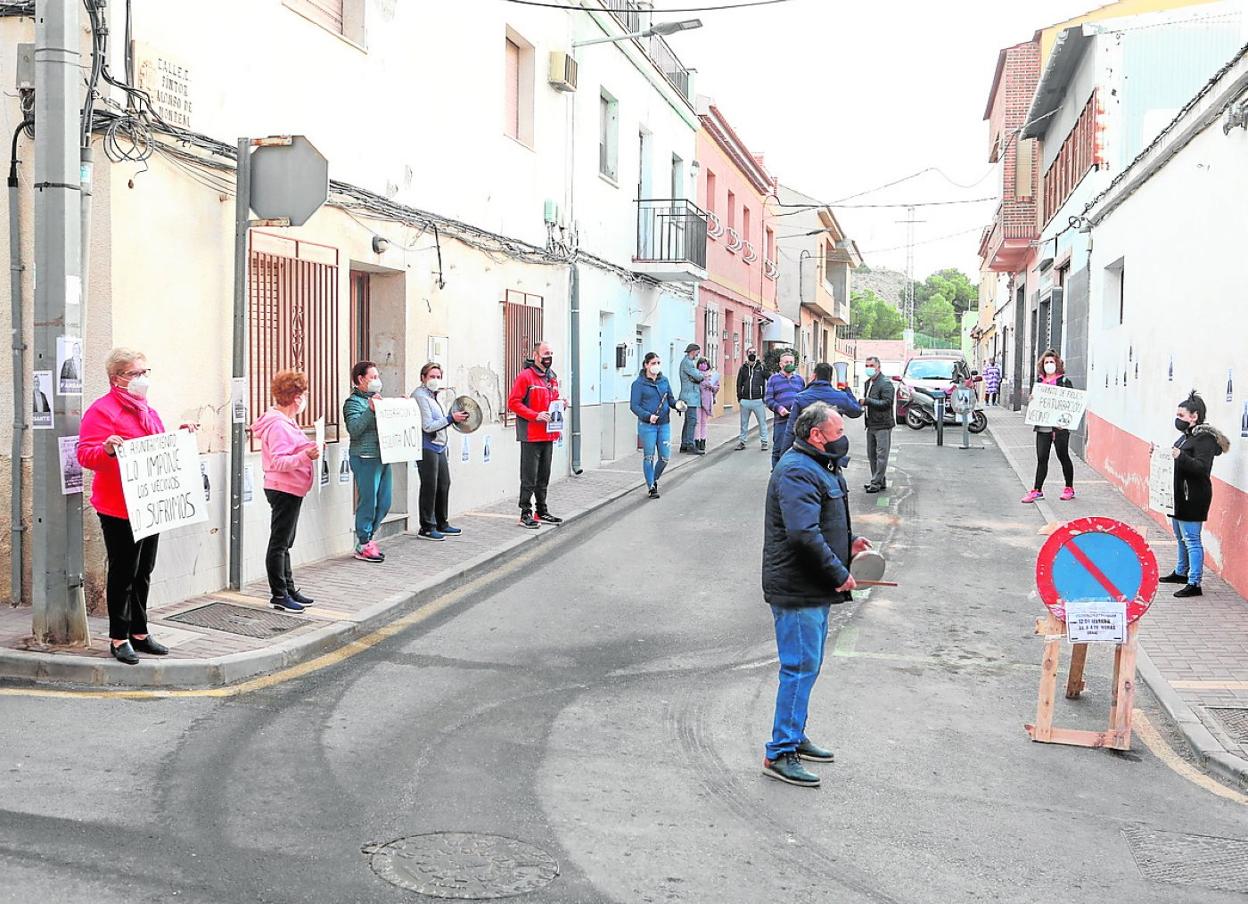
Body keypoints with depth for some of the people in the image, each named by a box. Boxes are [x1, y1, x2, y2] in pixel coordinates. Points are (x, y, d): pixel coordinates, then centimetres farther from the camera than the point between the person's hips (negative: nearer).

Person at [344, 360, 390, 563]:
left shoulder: (376, 398, 19)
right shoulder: (353, 402, -7)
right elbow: (354, 430, -19)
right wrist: (370, 410, -26)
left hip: (382, 458, 9)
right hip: (366, 459, -8)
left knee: (384, 504, 11)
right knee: (368, 502, -4)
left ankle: (366, 538, 25)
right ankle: (363, 546, 6)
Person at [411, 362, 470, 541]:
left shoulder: (433, 396, 17)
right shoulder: (421, 396, -12)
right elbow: (428, 426, -19)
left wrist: (455, 418, 13)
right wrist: (451, 418, -18)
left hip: (439, 447, 9)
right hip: (427, 447, -9)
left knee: (444, 484, 13)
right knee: (429, 487, -5)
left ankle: (442, 524, 24)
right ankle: (426, 528, 2)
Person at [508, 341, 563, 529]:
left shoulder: (552, 378, 15)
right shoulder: (525, 376, -10)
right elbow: (513, 403, -14)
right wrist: (535, 415, -21)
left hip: (548, 435, 8)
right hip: (531, 435, -8)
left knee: (544, 477, 15)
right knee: (529, 477, -4)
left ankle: (542, 511, 24)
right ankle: (526, 514, 3)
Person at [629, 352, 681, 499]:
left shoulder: (664, 380, 8)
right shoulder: (639, 383, -7)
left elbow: (670, 399, 14)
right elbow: (634, 405, -8)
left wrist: (678, 404, -9)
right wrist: (648, 416, -22)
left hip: (664, 424, 4)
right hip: (647, 426, -4)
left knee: (665, 457, 6)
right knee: (649, 457, 3)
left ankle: (654, 479, 32)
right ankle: (652, 488, 14)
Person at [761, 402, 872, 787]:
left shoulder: (818, 467, 16)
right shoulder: (797, 472, -20)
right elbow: (804, 534, -29)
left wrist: (848, 541, 13)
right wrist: (839, 574, -22)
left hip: (814, 589, 11)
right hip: (797, 591, -11)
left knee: (807, 665, 19)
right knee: (800, 668, -7)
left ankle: (794, 737, 32)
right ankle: (779, 754, -1)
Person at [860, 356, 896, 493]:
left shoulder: (886, 383, -12)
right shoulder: (867, 383, 16)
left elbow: (887, 403, -21)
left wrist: (867, 401, -21)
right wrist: (861, 403, 8)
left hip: (883, 425, -9)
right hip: (871, 425, 9)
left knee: (881, 455, -6)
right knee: (871, 455, 13)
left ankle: (877, 482, -4)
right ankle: (879, 481, 22)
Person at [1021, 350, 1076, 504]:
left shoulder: (1064, 381, -4)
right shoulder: (1039, 381, 11)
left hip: (1059, 427, -4)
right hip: (1042, 427, 4)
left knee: (1063, 456, 8)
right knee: (1041, 458, 4)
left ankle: (1069, 488, 22)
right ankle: (1037, 490, 7)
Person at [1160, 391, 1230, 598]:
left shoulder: (1204, 439, -16)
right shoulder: (1187, 435, 12)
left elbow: (1201, 467, -25)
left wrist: (1180, 457, -37)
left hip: (1193, 498, -10)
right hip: (1180, 496, 10)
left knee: (1191, 539, -8)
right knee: (1181, 537, 22)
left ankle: (1194, 584, -6)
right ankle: (1181, 573, 37)